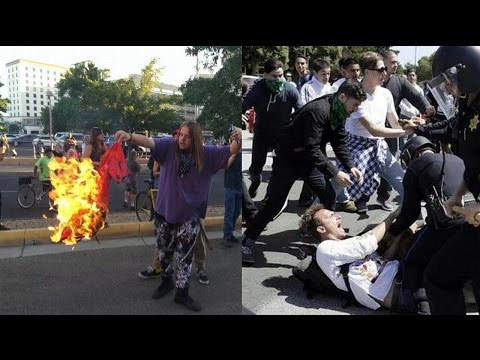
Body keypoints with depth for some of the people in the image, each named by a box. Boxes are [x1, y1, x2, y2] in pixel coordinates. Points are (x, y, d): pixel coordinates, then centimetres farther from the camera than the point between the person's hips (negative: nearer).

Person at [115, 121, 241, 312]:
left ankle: (181, 293, 23)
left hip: (189, 215, -1)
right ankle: (166, 281, 43)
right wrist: (130, 136, -44)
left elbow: (231, 151, -15)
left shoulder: (207, 154, -10)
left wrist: (239, 139, -37)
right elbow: (149, 142, -25)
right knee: (164, 251, 20)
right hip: (165, 210, 1)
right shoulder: (169, 146, -11)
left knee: (184, 256, 8)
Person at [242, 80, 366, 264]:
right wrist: (335, 173, -32)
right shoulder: (318, 110, -29)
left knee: (328, 196, 1)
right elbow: (312, 149, -33)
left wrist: (350, 166, -9)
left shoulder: (339, 113, 0)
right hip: (289, 157, -8)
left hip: (310, 159, 8)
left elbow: (340, 143, 5)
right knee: (275, 202, -8)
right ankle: (246, 242, 3)